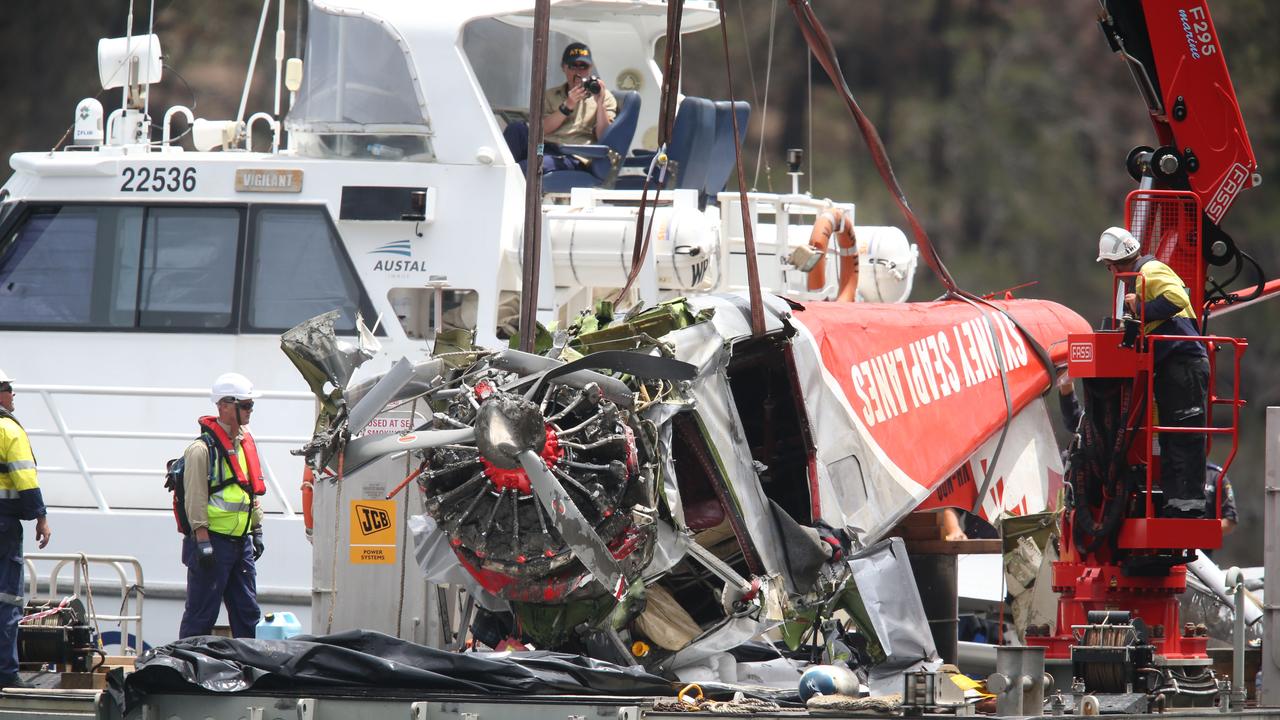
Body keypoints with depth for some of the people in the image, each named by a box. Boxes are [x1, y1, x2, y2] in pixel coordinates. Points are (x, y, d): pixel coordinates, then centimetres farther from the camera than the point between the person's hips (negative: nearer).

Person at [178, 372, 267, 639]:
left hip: (241, 541, 8)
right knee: (201, 615, -5)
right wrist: (203, 543, -19)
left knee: (248, 611, 9)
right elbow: (195, 498, -15)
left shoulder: (246, 441, 14)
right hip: (214, 540, -8)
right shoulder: (202, 449, -13)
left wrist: (257, 530, 21)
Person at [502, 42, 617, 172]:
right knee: (517, 128, -29)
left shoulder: (605, 97, 16)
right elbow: (541, 129, 5)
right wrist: (567, 107, -7)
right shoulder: (551, 95, 24)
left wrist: (600, 103, -11)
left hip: (573, 158, -4)